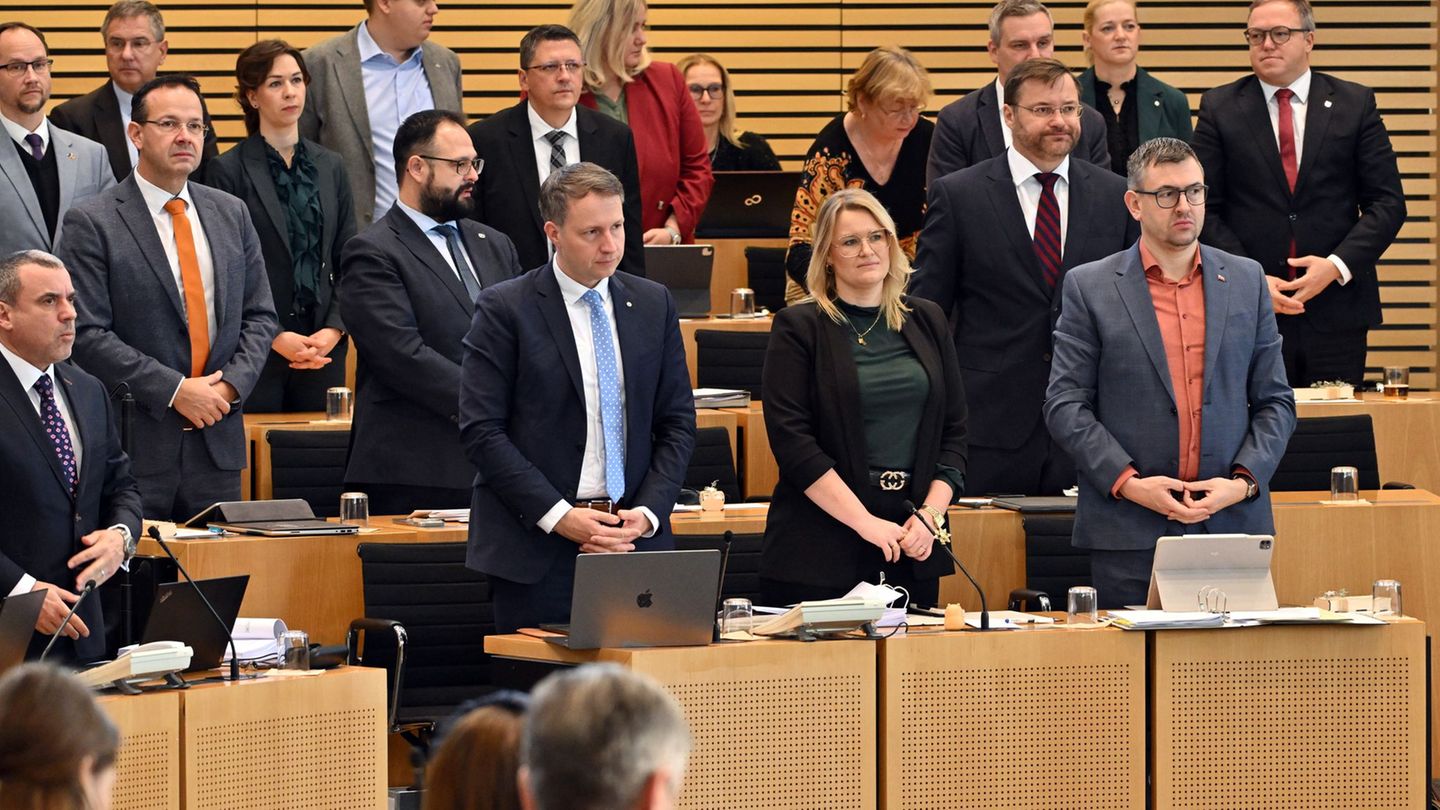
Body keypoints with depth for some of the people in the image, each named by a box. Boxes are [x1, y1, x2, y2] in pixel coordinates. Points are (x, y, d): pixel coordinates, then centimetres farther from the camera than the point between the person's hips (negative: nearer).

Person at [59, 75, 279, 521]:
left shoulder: (231, 214, 13)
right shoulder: (92, 224, -4)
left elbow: (260, 316, 14)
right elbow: (87, 334, -11)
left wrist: (231, 385, -4)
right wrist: (174, 391, -15)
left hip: (218, 444, 5)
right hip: (137, 446, -5)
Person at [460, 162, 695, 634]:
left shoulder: (653, 305, 11)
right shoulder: (505, 309, -3)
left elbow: (677, 424, 12)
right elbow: (481, 431, -8)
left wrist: (649, 513, -4)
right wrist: (558, 515, -14)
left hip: (635, 539, 3)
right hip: (536, 550, -3)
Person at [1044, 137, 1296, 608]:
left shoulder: (1246, 281, 12)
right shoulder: (1089, 287, 4)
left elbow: (1275, 402, 12)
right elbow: (1065, 405, 0)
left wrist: (1244, 481, -5)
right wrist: (1128, 482, -12)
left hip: (1234, 522, 2)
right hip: (1128, 532, -2)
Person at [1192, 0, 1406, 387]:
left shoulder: (1355, 104, 7)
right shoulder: (1219, 108, 6)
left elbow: (1387, 203, 3)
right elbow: (1204, 209, 2)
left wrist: (1337, 265, -11)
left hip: (1336, 309, 1)